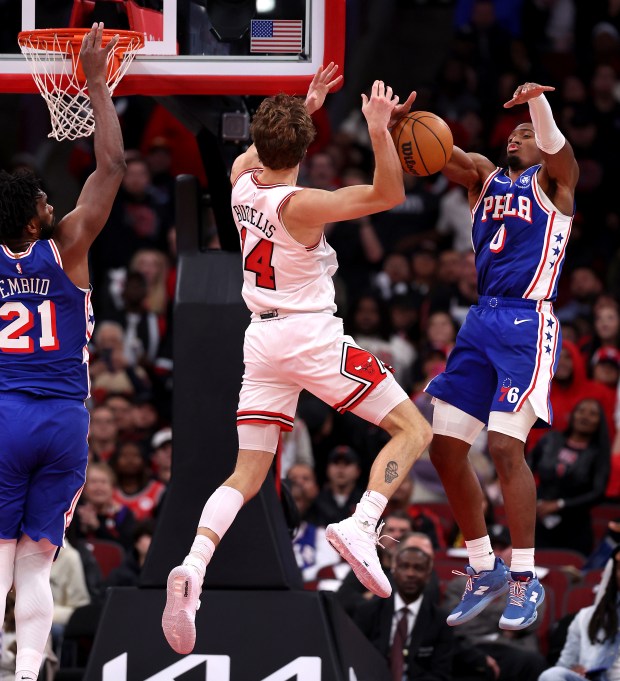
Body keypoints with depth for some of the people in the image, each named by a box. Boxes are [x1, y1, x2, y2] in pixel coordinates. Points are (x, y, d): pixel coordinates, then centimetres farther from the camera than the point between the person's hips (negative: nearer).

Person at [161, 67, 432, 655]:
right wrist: (377, 129, -25)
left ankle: (193, 567, -18)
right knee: (413, 431, 2)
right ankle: (360, 526, -22)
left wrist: (304, 107, 31)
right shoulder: (299, 206, -17)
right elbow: (388, 194, -21)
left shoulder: (242, 183, 2)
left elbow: (255, 152, 28)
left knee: (247, 474, 8)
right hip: (313, 336, -6)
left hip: (262, 341, 6)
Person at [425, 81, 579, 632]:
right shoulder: (484, 179, 19)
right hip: (481, 322, 7)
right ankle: (484, 570, 15)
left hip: (528, 323, -7)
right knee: (445, 447, 3)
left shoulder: (552, 178, 5)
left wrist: (538, 101, -39)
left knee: (505, 445, -17)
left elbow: (554, 145, -17)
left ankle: (525, 580, -8)